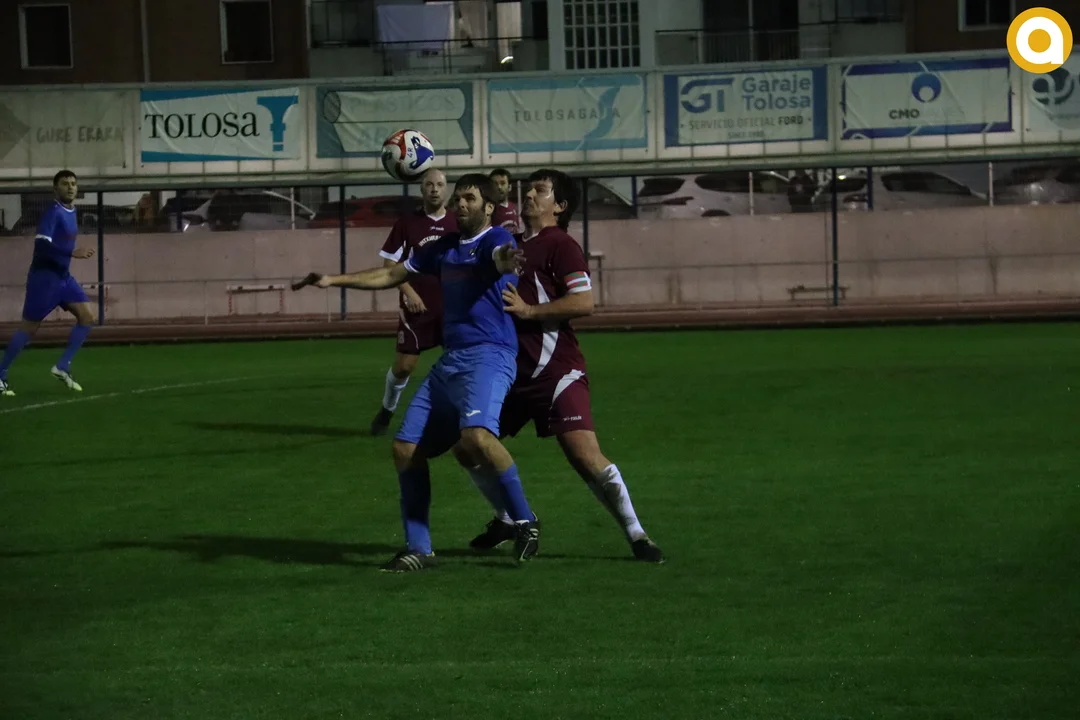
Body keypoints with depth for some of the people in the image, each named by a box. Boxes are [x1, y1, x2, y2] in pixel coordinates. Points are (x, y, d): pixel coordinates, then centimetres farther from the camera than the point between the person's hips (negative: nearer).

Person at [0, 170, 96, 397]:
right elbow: (42, 244, -30)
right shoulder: (53, 212, -18)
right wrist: (73, 253, -36)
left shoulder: (71, 211, 10)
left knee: (87, 316, -3)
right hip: (44, 277, -8)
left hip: (63, 276, 8)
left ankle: (62, 367, 5)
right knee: (29, 327, -2)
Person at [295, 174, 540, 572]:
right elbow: (391, 275, 28)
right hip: (449, 361, 9)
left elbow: (499, 258, -32)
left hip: (488, 356, -9)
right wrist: (336, 280, 21)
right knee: (405, 448, 4)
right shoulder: (445, 247, 18)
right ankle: (418, 550, 13)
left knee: (476, 435, -33)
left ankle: (525, 522, -17)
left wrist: (505, 262, -56)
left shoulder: (495, 240, -6)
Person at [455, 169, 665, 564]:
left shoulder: (559, 245, -8)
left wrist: (528, 310, -21)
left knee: (587, 457, -16)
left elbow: (583, 302, -21)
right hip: (513, 370, 8)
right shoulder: (514, 245, 17)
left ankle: (636, 534, -3)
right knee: (467, 448, 8)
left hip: (556, 371, -8)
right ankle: (509, 519, 28)